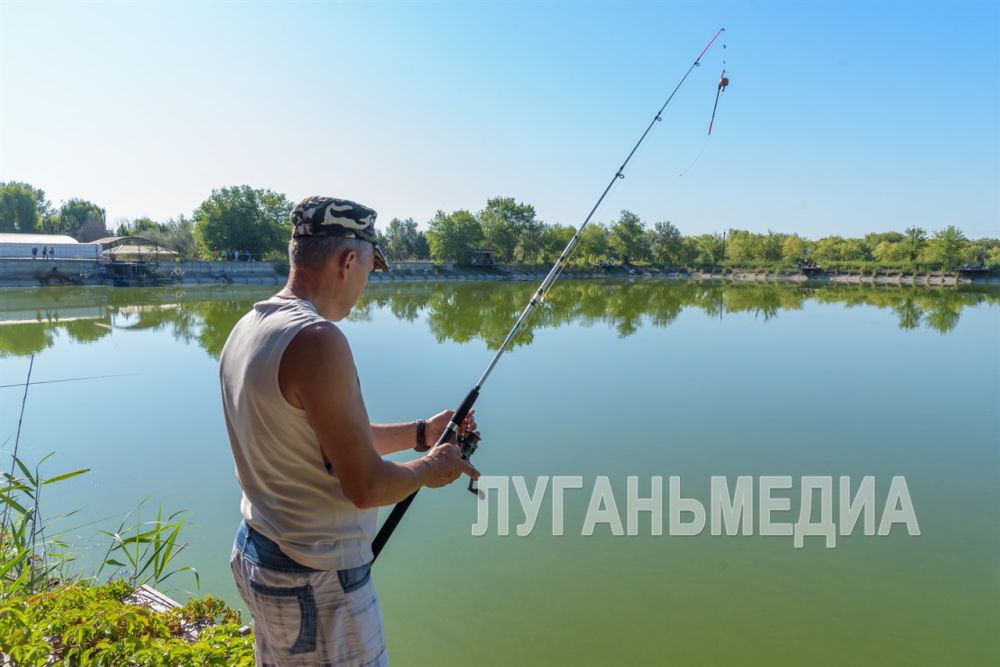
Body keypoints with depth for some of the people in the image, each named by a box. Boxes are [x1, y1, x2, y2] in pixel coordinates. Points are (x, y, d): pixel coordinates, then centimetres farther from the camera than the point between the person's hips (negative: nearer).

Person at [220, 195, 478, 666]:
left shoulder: (247, 328, 2)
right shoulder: (317, 340, -26)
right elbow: (366, 487, -23)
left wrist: (420, 433, 12)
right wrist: (429, 469, -4)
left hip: (254, 555, 9)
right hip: (315, 583, -9)